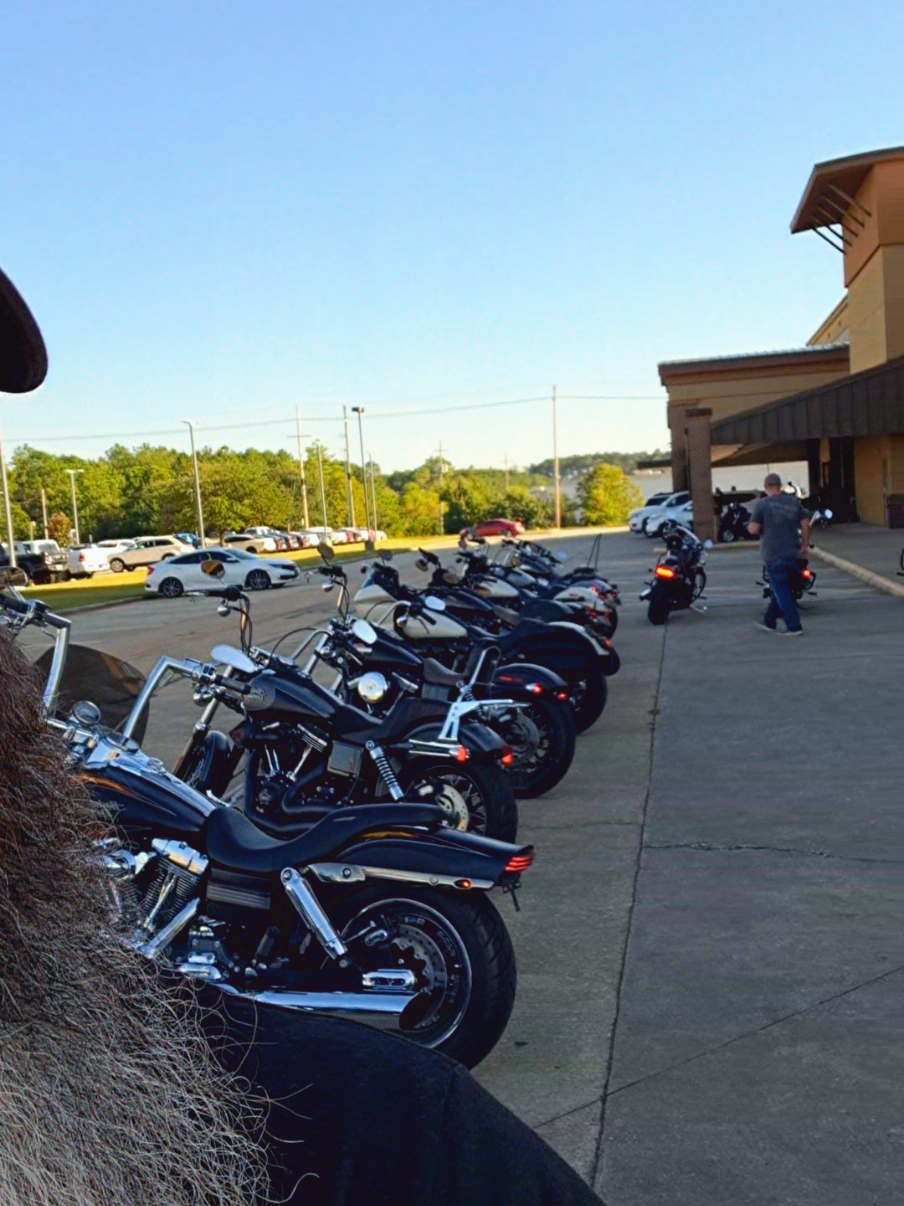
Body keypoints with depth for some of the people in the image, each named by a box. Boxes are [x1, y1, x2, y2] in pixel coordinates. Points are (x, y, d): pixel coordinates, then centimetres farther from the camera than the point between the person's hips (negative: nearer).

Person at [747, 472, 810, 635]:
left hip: (774, 556, -6)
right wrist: (805, 546, 14)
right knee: (780, 588, 17)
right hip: (793, 554, 6)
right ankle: (770, 621, 28)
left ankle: (794, 626, -2)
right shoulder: (794, 502, 4)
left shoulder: (762, 504, -11)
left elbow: (753, 529, -14)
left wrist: (750, 526, 8)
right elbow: (805, 525, 5)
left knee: (781, 591, 0)